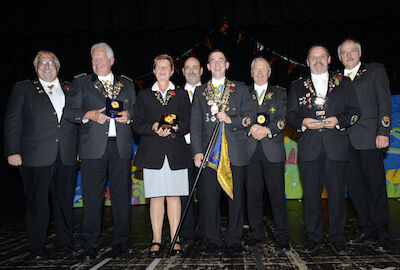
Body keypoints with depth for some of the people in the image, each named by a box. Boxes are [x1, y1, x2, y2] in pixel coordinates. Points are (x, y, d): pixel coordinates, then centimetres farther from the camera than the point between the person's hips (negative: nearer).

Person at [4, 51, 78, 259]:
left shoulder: (70, 89, 15)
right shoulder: (23, 89, 8)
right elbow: (12, 122, 3)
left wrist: (80, 149, 6)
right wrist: (13, 151, -5)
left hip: (67, 157, 3)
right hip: (36, 156, -2)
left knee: (65, 201, 8)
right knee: (37, 203, 4)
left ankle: (65, 244, 21)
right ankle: (36, 248, 18)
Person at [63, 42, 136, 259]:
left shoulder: (127, 84, 18)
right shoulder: (81, 83, 13)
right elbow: (69, 111, 7)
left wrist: (128, 115, -2)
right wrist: (90, 115, -9)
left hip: (121, 146, 2)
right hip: (94, 147, -1)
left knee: (122, 195, 4)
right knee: (92, 197, -1)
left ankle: (121, 241, 16)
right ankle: (90, 245, 11)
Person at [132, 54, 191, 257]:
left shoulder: (182, 95, 15)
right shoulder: (144, 95, 14)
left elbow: (188, 123, 9)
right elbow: (137, 125, 7)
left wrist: (175, 128, -13)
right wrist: (154, 128, -12)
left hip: (176, 152, 0)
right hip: (152, 153, 0)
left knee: (174, 196, 1)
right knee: (156, 197, -1)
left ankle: (175, 240, 8)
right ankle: (156, 241, 7)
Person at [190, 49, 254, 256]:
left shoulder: (240, 89, 14)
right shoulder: (200, 92, 15)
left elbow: (250, 117, 8)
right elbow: (195, 123, 8)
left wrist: (231, 120, -11)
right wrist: (197, 151, -3)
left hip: (234, 151, 0)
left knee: (235, 198, 2)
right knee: (209, 198, 0)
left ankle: (234, 241, 14)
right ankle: (212, 242, 12)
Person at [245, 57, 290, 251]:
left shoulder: (280, 94, 13)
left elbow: (283, 119, 2)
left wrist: (267, 130, -13)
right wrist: (251, 129, -13)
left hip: (273, 150, -1)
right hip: (250, 150, 1)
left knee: (277, 193, 0)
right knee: (253, 193, 4)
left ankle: (282, 235, 11)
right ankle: (256, 233, 17)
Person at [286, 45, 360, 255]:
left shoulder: (343, 83, 13)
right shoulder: (297, 86, 15)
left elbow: (354, 111, 9)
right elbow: (290, 115, 11)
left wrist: (339, 120, -9)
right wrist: (303, 122, -9)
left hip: (336, 147, 0)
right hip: (309, 148, 1)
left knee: (336, 193, 2)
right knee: (311, 194, 3)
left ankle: (337, 238, 17)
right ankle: (313, 237, 16)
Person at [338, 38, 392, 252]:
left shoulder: (375, 71, 8)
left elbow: (384, 102, 0)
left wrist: (383, 132, -9)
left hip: (369, 139, -4)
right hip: (347, 142, 4)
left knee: (376, 187, -2)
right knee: (356, 188, 6)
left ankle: (382, 236, 8)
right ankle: (368, 232, 18)